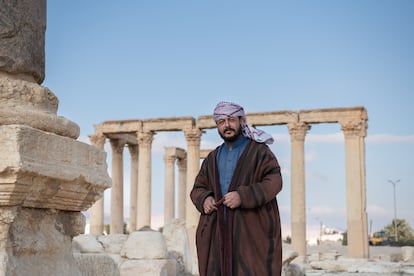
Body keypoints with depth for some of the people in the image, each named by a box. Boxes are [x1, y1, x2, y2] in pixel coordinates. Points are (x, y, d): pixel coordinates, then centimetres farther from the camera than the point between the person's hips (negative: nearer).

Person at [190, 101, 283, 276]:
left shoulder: (258, 151, 3)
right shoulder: (213, 158, 20)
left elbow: (274, 181, -10)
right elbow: (197, 188, 20)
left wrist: (243, 196, -22)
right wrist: (204, 199, -4)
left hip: (251, 231, -4)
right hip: (217, 233, 5)